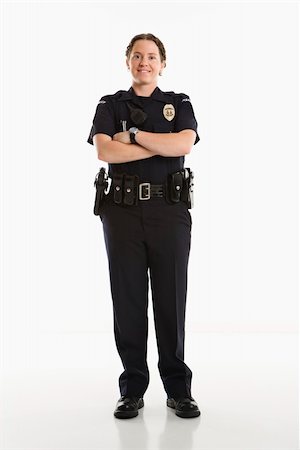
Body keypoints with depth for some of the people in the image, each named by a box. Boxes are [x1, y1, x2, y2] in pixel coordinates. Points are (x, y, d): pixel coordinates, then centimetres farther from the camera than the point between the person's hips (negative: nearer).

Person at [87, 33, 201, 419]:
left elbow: (184, 144, -9)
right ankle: (132, 390, 14)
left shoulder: (179, 104, 12)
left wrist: (133, 135, -7)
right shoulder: (110, 105, 11)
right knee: (128, 300, 3)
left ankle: (178, 389, 14)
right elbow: (104, 151, -9)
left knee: (171, 299, 2)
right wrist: (164, 145, -8)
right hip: (123, 210, 1)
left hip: (169, 210, 0)